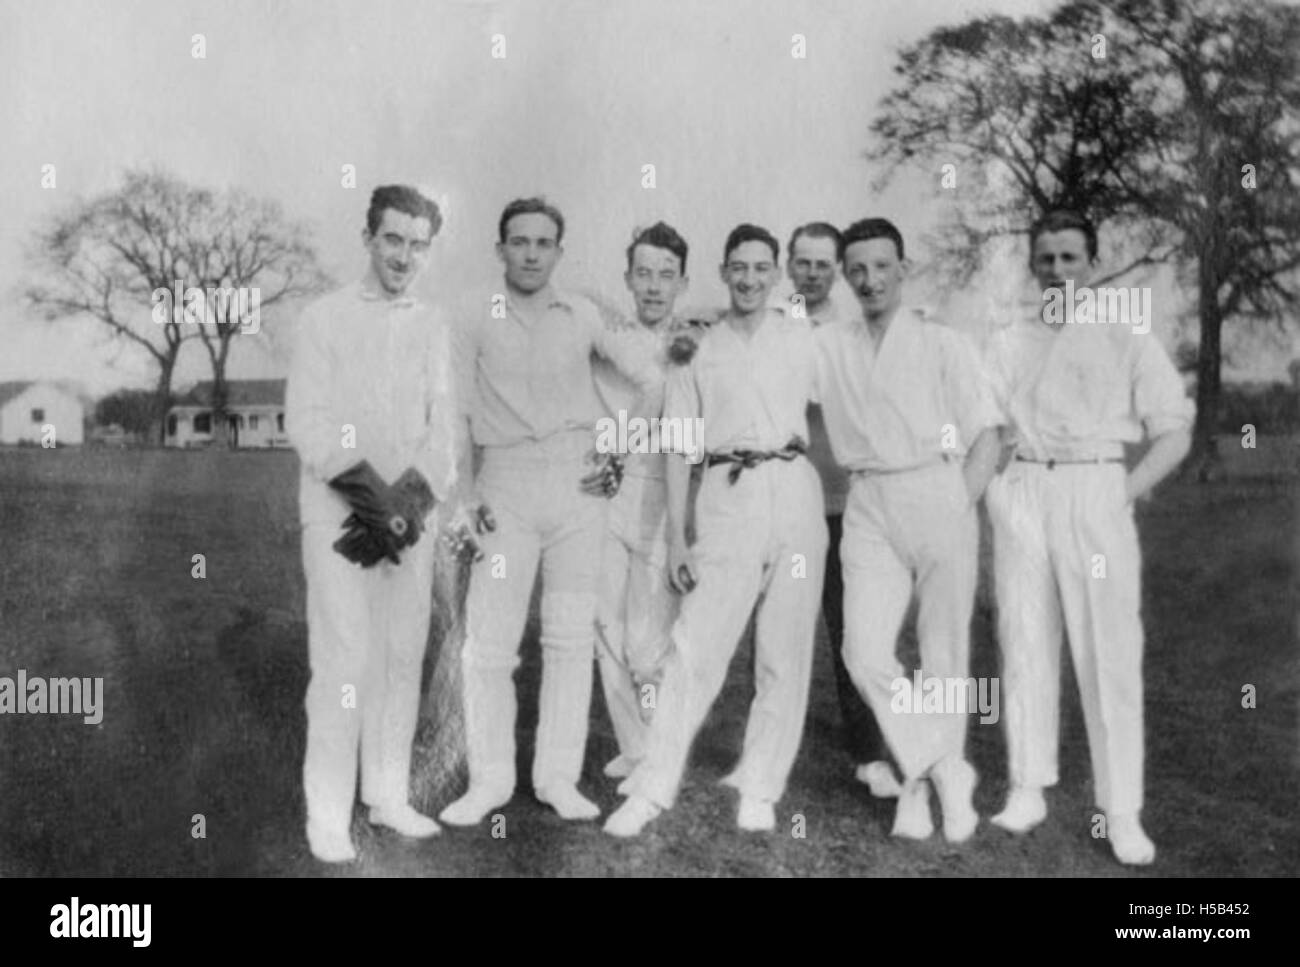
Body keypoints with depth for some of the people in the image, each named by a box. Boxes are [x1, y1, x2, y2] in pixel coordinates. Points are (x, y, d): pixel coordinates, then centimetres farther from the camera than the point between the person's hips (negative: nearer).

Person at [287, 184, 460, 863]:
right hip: (338, 516, -4)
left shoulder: (433, 327, 11)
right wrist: (377, 498, -17)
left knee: (403, 659, 6)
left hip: (411, 518, 4)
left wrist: (406, 505, -12)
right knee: (343, 663, -6)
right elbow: (308, 425, -8)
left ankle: (388, 794, 18)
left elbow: (443, 429, 4)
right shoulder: (325, 318, 1)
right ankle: (327, 812, 4)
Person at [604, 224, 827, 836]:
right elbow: (680, 448, 8)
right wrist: (676, 537, 2)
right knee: (696, 647, -5)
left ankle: (759, 788, 15)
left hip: (795, 492, 1)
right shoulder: (698, 349, 10)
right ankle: (653, 789, 3)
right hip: (727, 497, -1)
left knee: (785, 654, 3)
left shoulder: (803, 338, 12)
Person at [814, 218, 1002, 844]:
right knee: (865, 651, -11)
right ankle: (941, 769, 5)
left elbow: (986, 439, 4)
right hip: (869, 508, 2)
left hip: (939, 496, -2)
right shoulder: (827, 348, 12)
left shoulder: (943, 345, 5)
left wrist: (959, 510, -5)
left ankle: (923, 780, 18)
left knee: (944, 655, 2)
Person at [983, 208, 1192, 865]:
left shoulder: (1126, 340, 7)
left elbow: (1174, 433, 6)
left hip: (1094, 494, -2)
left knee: (1109, 652, -5)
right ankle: (1028, 790, 14)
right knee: (1024, 643, 5)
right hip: (1020, 492, 3)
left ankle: (1122, 811, 1)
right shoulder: (1005, 342, 15)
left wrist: (1128, 491, -6)